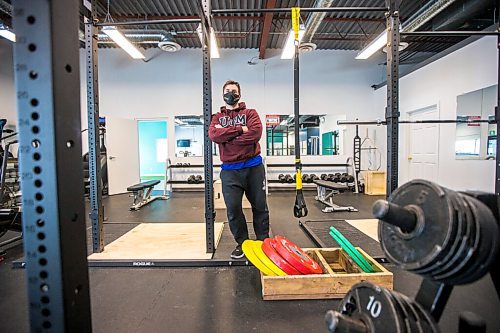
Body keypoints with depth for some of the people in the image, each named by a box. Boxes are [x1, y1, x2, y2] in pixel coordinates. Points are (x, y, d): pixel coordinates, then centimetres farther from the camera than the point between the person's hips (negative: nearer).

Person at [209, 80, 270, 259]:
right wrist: (239, 129, -12)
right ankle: (242, 243, 21)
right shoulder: (217, 117, 14)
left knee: (259, 206, 8)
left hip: (253, 167, -1)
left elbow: (255, 133, -13)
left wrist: (226, 135, -10)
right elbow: (214, 135, -8)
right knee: (233, 208, 1)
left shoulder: (250, 113, 8)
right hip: (229, 170, 1)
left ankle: (263, 241, 27)